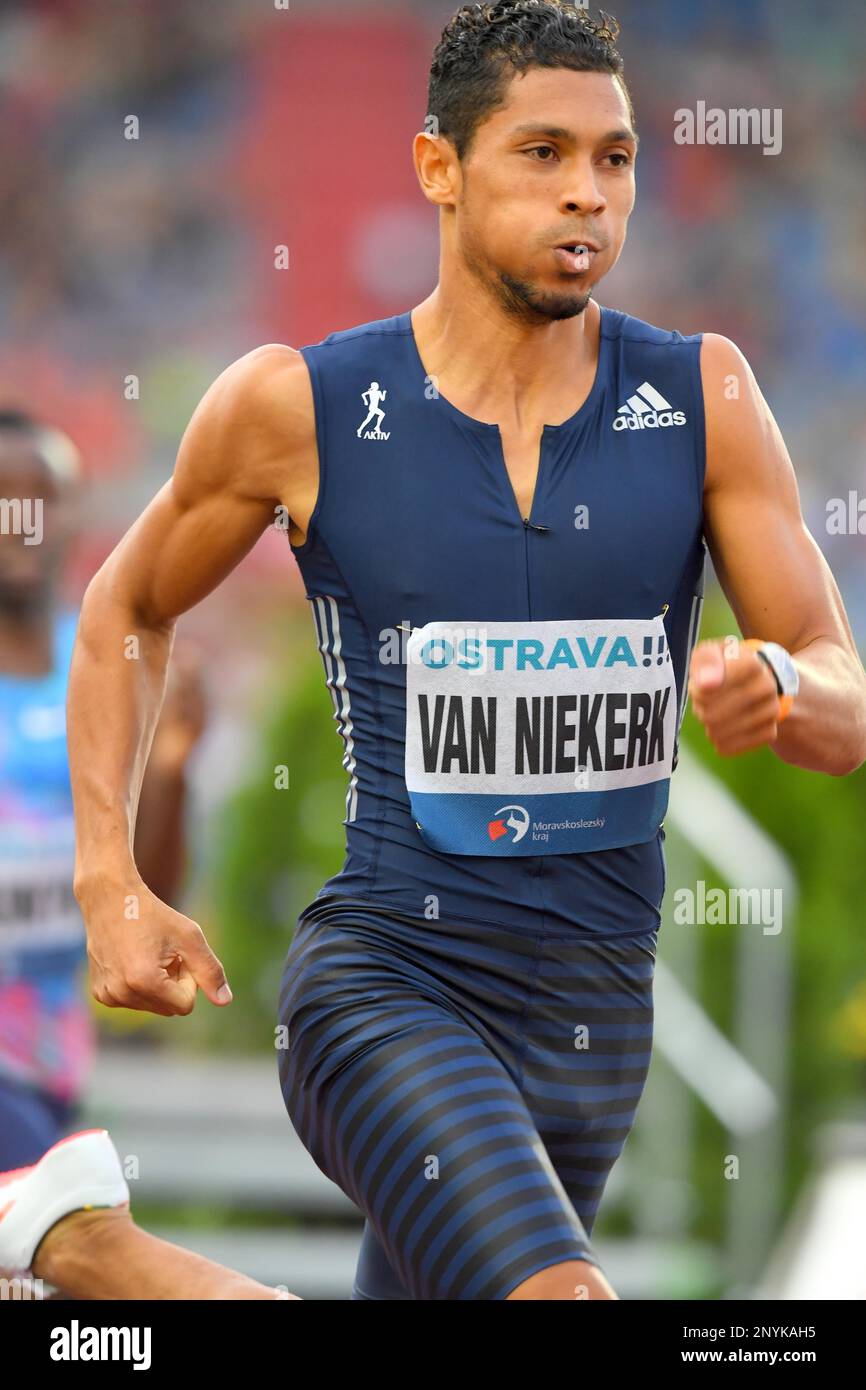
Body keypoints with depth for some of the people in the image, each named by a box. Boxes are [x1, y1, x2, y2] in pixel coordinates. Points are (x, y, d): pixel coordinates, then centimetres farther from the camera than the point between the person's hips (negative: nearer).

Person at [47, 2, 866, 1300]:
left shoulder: (700, 397, 0)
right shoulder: (299, 407, -6)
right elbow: (125, 613, 11)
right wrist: (111, 886, 0)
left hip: (594, 1015, 4)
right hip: (384, 985, -4)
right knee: (556, 1297, -30)